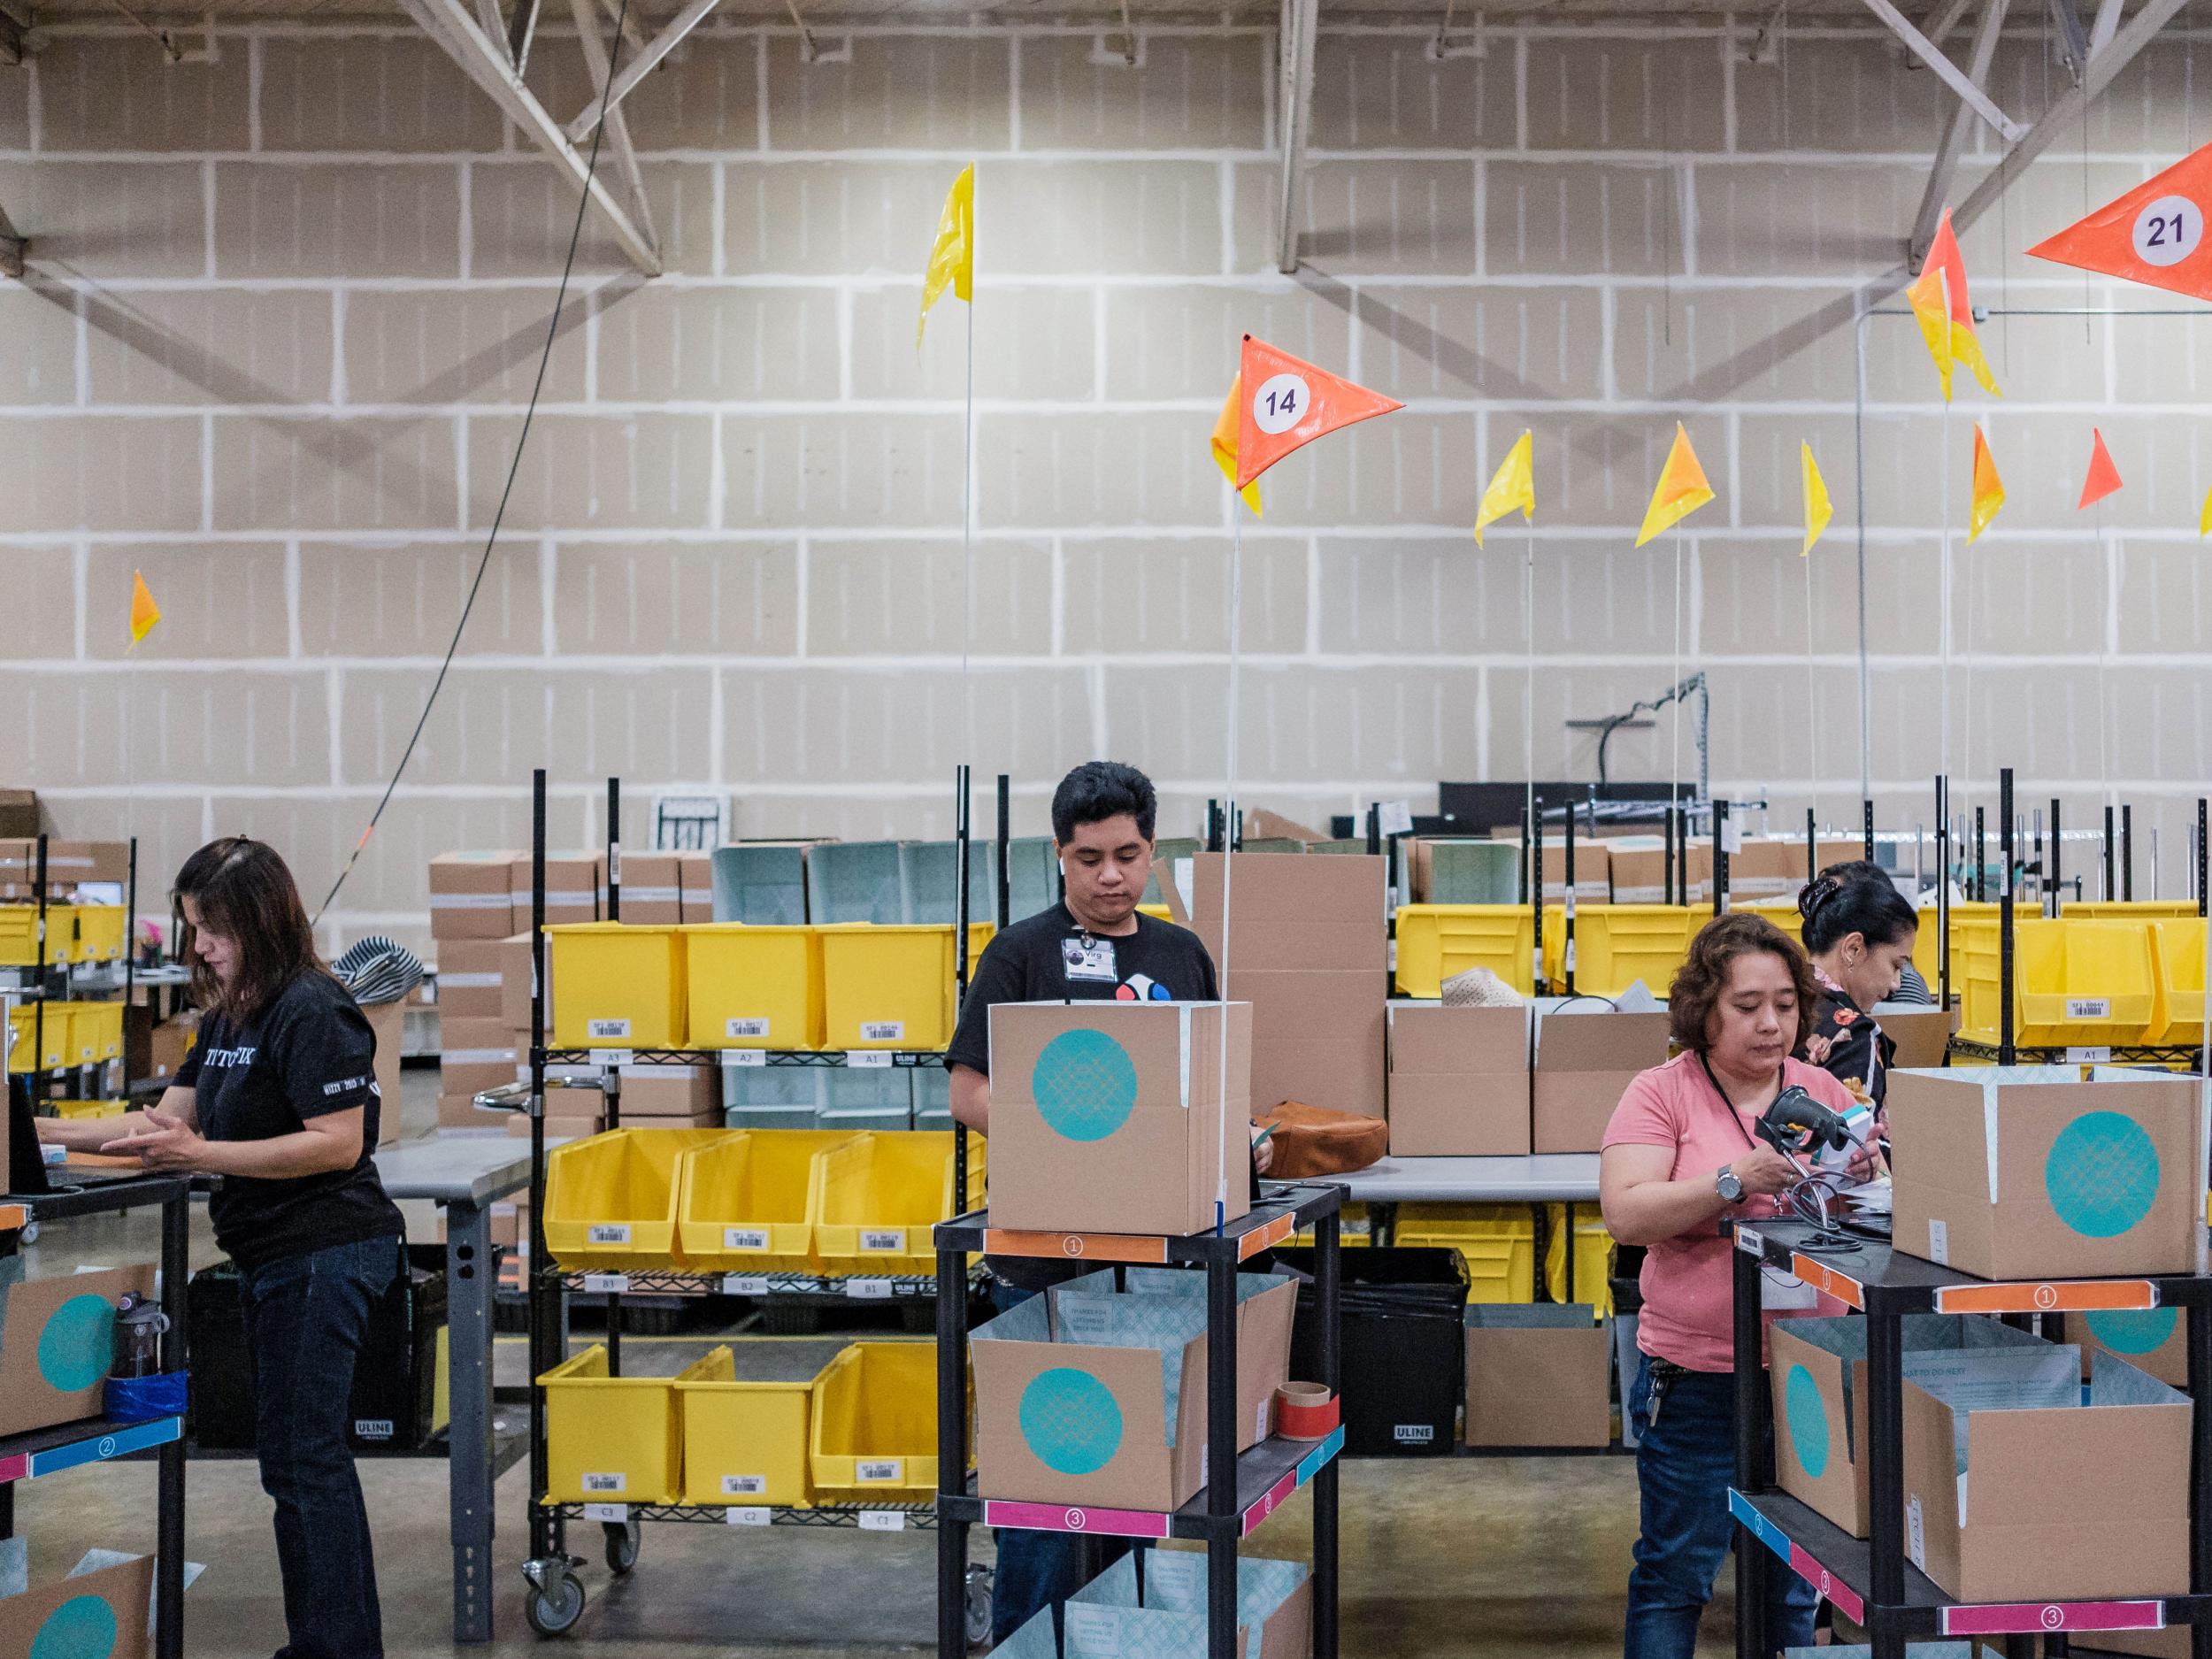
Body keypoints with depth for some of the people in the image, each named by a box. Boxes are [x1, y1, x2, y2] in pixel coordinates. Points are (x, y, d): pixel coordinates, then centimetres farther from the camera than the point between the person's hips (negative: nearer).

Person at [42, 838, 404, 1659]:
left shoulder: (312, 1013, -16)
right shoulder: (226, 1017, 15)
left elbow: (337, 1143, -22)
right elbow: (169, 1118, 18)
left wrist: (199, 1155, -24)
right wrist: (46, 1133, 10)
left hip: (323, 1253, -11)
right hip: (273, 1254, 11)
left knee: (304, 1459, -7)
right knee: (294, 1458, 16)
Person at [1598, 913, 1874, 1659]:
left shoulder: (1823, 1091, 7)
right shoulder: (1661, 1093, -4)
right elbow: (1625, 1213, -15)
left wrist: (1858, 1178, -15)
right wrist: (1737, 1181, -24)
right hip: (1696, 1378, -3)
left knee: (1798, 1583, 12)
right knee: (1675, 1576, 6)